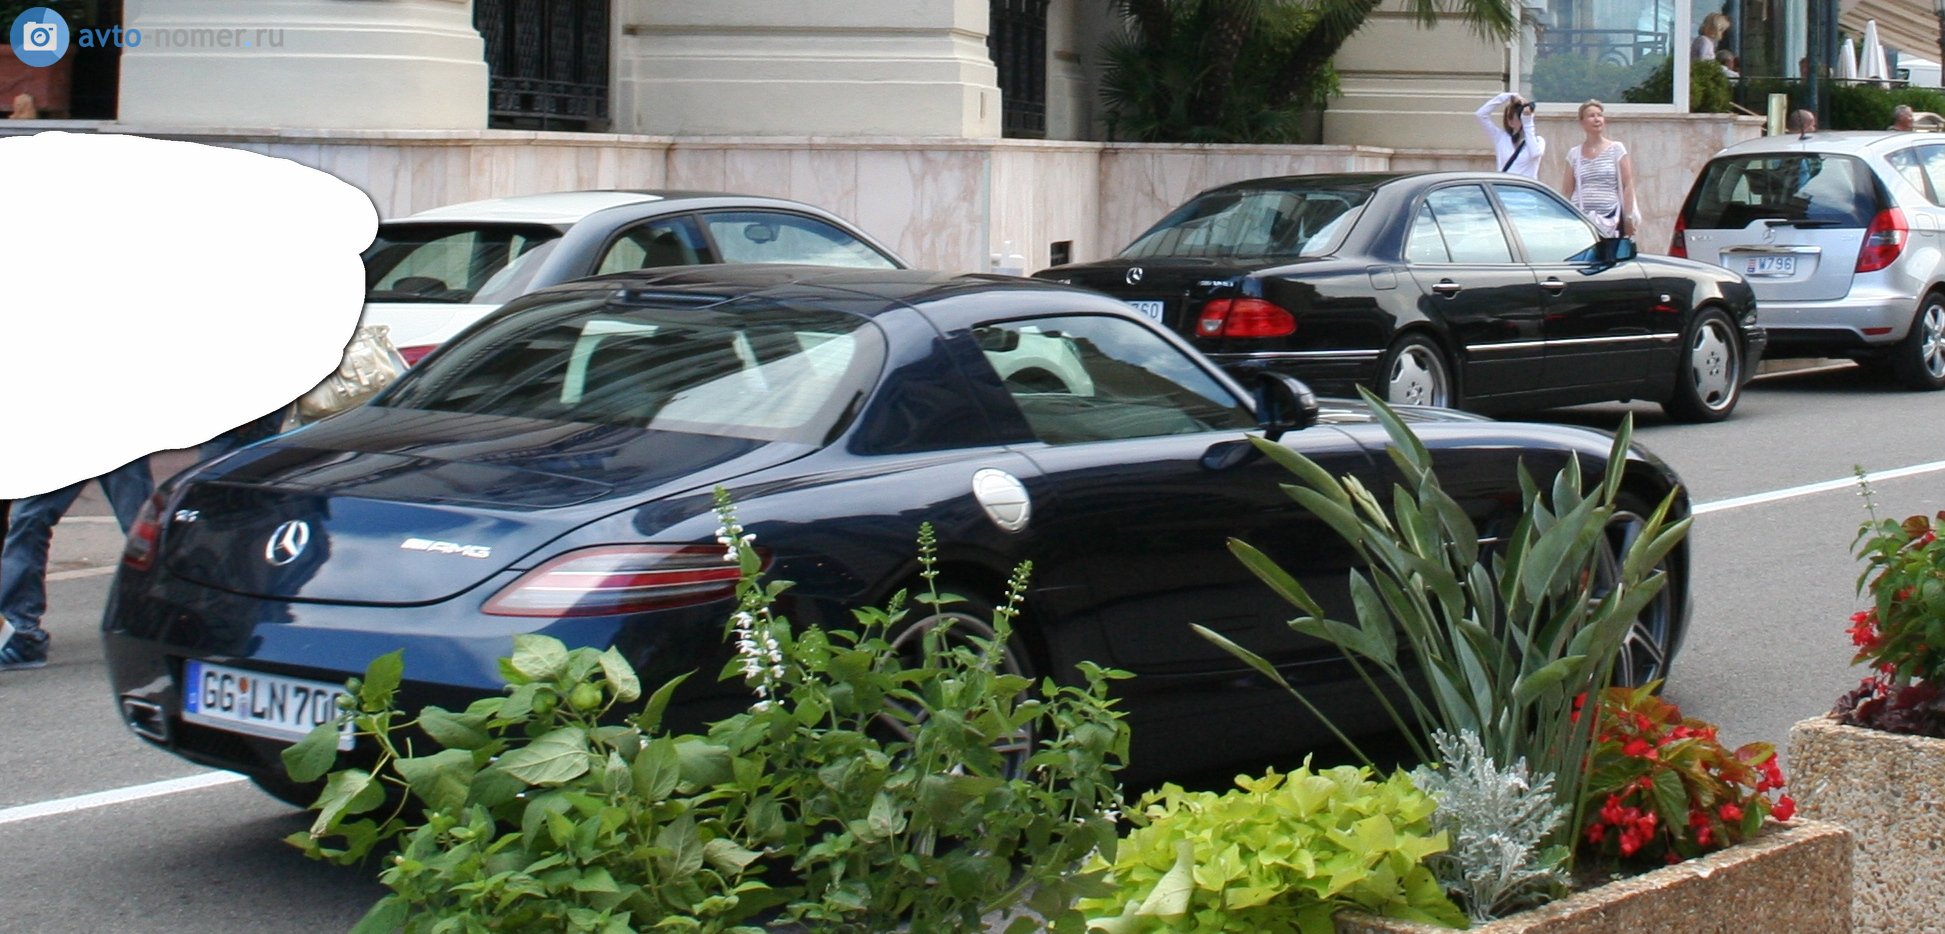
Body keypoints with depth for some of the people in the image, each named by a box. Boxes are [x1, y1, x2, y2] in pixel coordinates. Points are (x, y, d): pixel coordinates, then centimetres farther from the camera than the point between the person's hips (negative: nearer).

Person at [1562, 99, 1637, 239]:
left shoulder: (1616, 149, 7)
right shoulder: (1574, 154, 11)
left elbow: (1627, 186, 3)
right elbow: (1567, 191, 13)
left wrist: (1628, 218, -4)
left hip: (1610, 218, -1)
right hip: (1581, 218, 1)